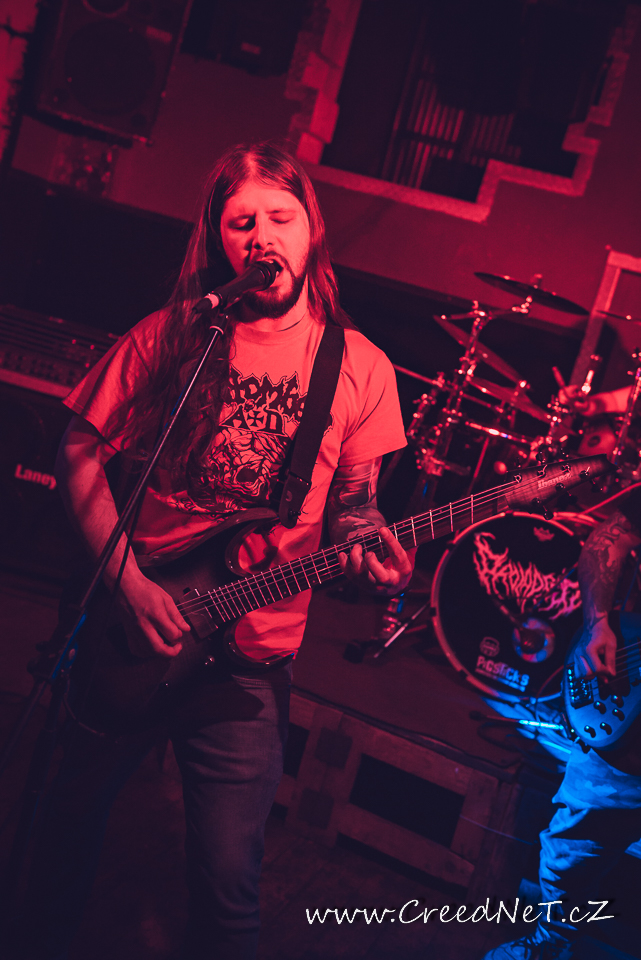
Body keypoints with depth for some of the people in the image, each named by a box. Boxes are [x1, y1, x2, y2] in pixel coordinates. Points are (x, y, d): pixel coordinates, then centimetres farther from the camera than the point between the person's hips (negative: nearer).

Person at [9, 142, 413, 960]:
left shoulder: (360, 367, -3)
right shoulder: (168, 337, -2)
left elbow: (353, 508, 3)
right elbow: (81, 453, -1)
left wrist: (370, 556, -19)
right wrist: (126, 581, -11)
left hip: (249, 653, -1)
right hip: (130, 621, 2)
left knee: (226, 876, -1)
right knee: (75, 808, 21)